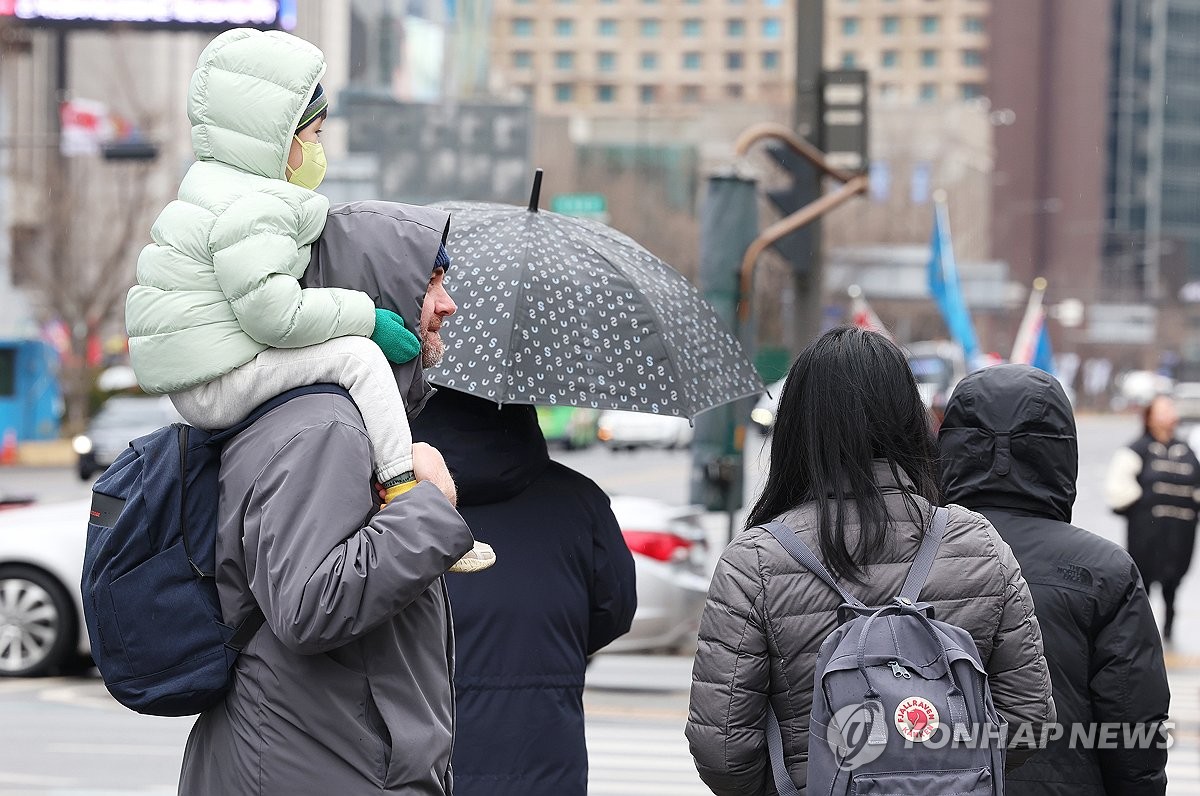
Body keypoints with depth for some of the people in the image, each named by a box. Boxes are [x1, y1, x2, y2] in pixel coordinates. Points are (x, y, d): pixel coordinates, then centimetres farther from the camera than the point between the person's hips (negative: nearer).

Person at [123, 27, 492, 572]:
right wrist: (366, 315, -16)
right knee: (356, 355, -17)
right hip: (216, 387, -11)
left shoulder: (218, 186, 17)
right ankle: (405, 493, -20)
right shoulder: (250, 209, -19)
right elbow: (275, 312, -27)